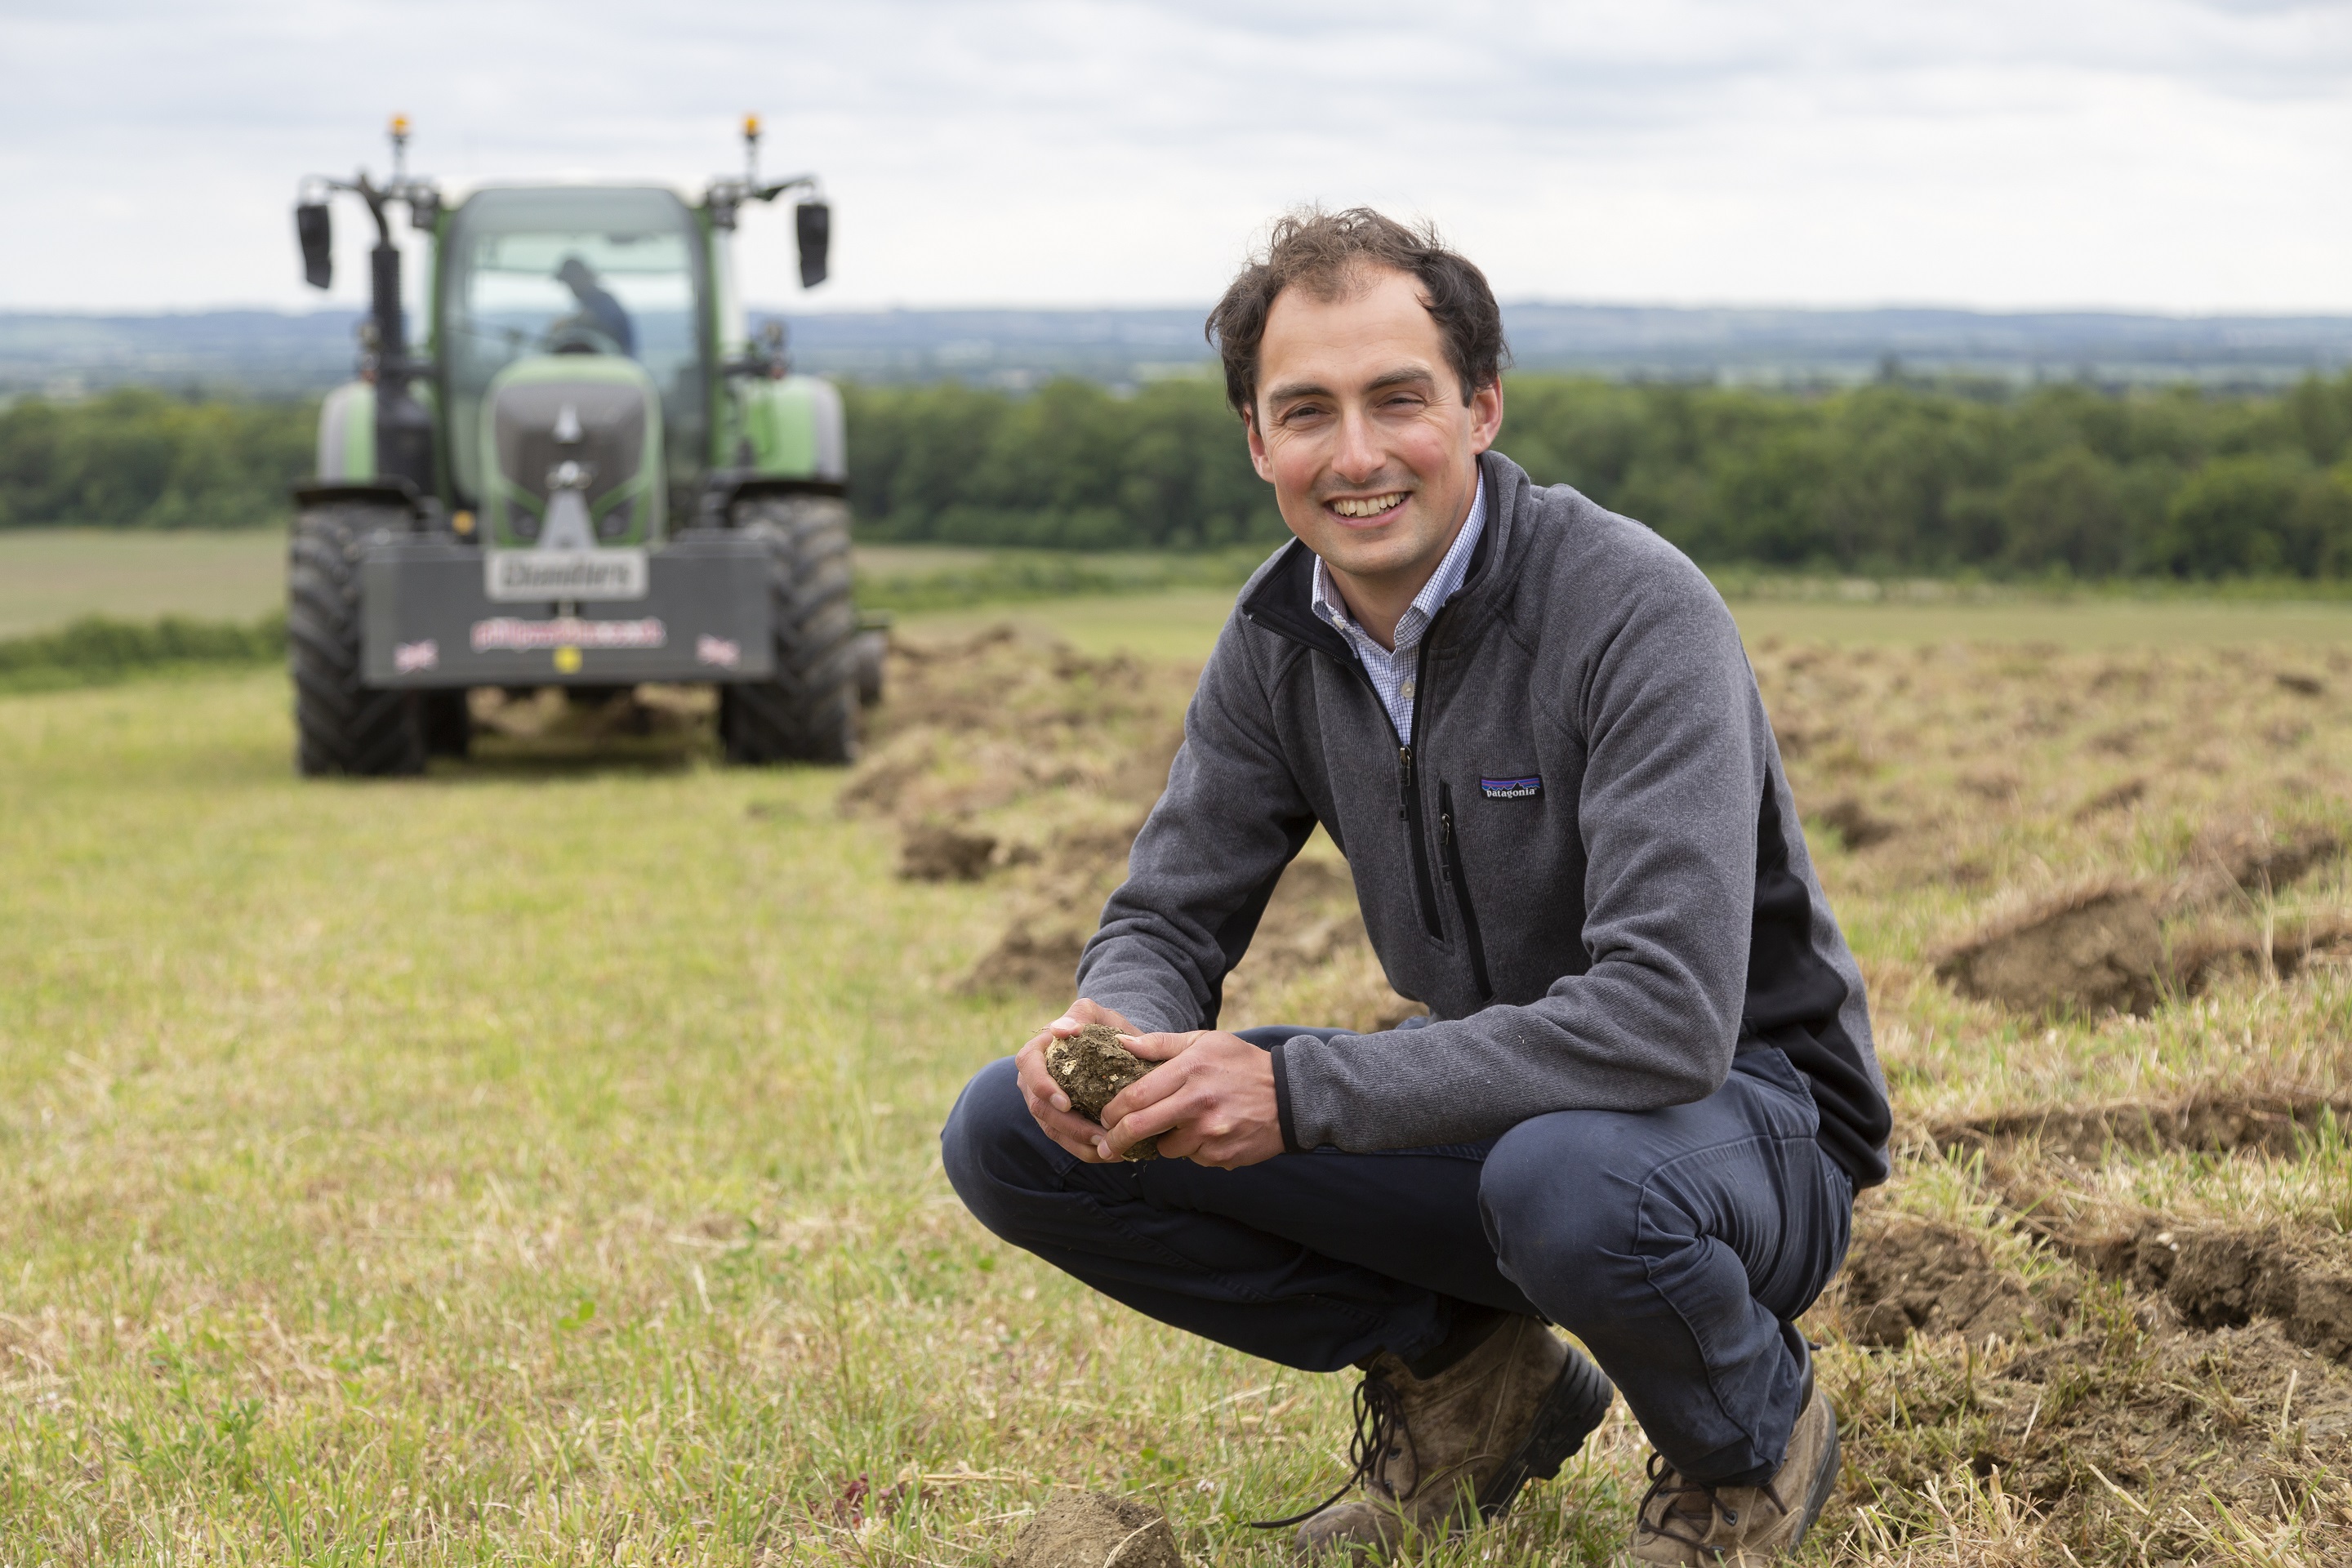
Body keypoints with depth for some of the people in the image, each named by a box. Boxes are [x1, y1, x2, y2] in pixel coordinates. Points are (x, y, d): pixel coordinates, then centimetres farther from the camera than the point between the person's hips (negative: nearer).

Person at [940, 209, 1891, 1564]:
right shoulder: (1282, 633, -3)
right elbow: (1173, 917, 5)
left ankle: (1755, 1439, -6)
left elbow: (1666, 1018, -34)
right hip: (1494, 1100, 6)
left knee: (1572, 1176, -43)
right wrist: (1116, 1026, -21)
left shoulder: (1637, 613, -25)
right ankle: (1466, 1382, 6)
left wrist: (1299, 1093, -34)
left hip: (1748, 1112, -6)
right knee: (1016, 1134, -7)